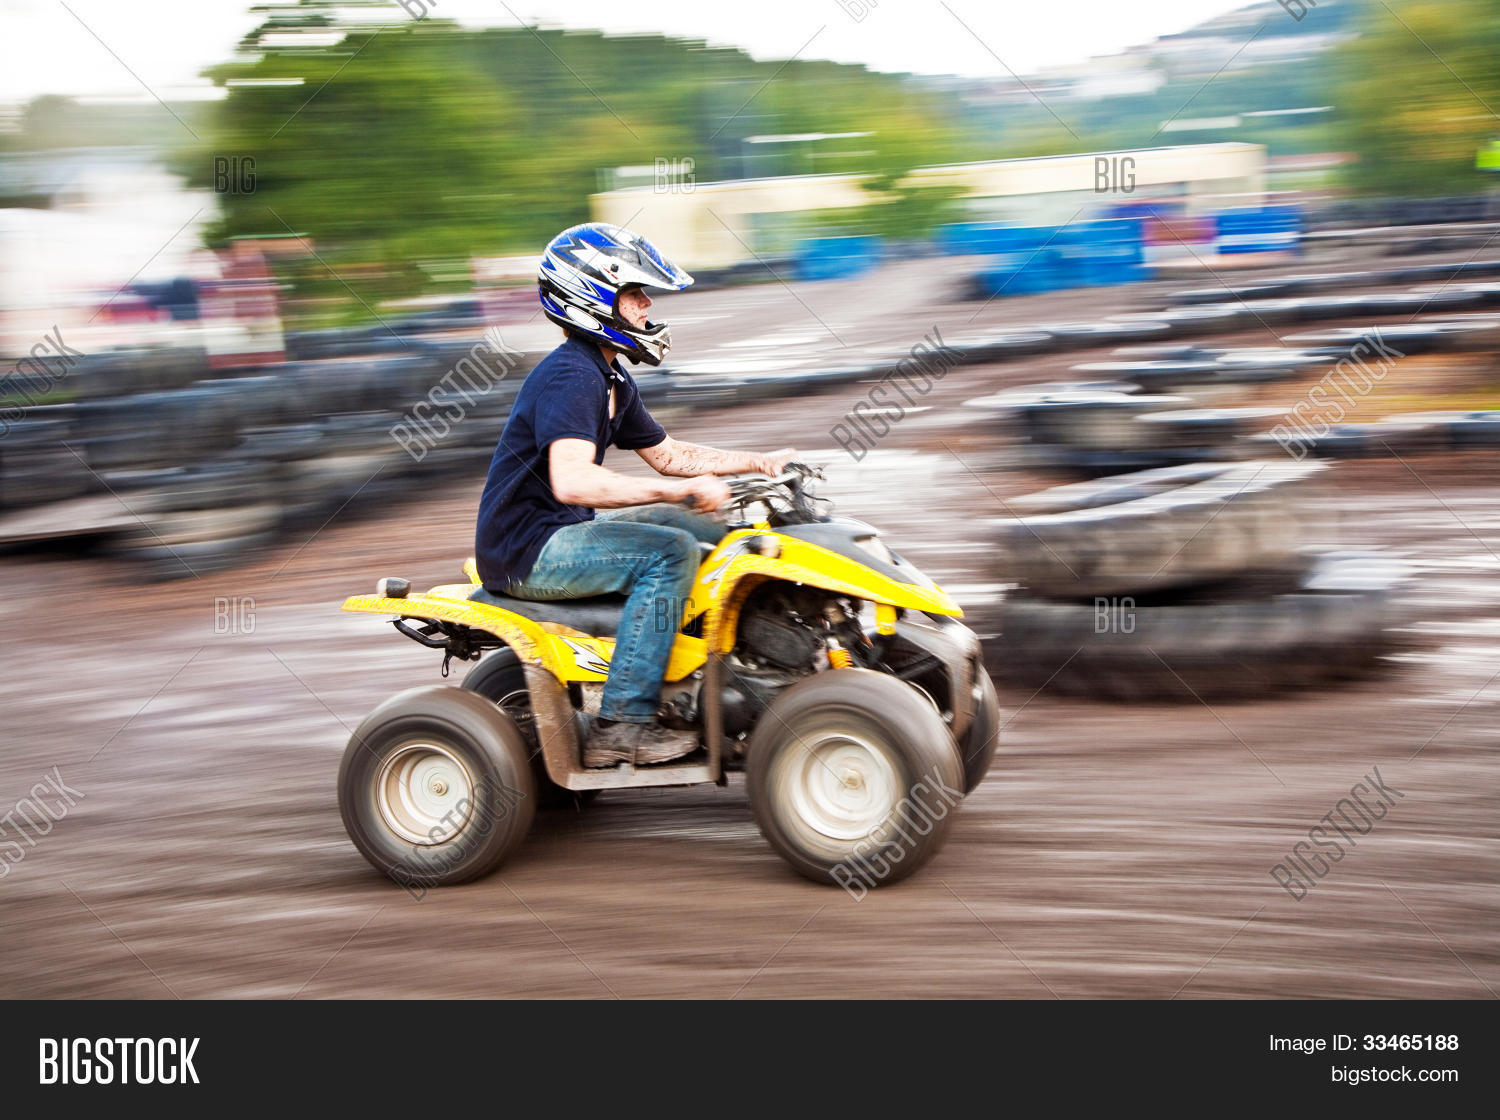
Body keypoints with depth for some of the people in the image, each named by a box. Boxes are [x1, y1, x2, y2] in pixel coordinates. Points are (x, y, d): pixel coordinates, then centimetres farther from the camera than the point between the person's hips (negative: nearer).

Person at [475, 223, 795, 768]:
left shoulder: (612, 379, 13)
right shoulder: (569, 375, -20)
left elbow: (667, 454, 22)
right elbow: (572, 480, -34)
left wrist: (760, 462, 11)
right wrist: (683, 490, -34)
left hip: (560, 531, 10)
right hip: (524, 548, -10)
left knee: (712, 531, 11)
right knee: (669, 552, -24)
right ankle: (622, 723, -24)